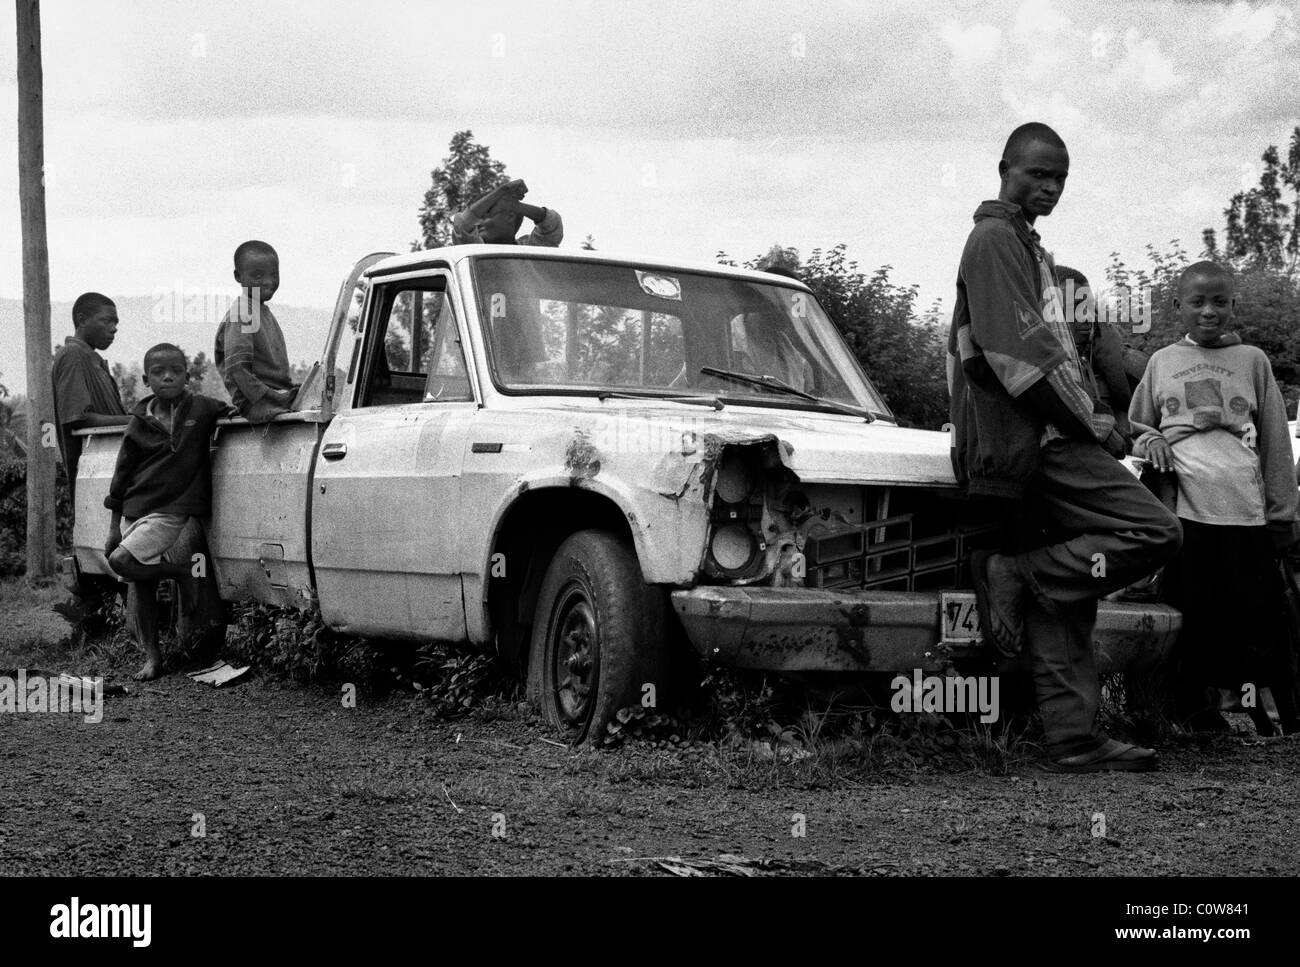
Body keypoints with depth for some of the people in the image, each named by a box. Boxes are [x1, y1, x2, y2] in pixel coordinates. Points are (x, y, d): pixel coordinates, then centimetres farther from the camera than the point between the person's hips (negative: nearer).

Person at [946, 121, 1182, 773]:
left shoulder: (1024, 244, 26)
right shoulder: (995, 240, -6)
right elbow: (1022, 351, -16)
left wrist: (1089, 415, 12)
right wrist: (1091, 424, -10)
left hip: (1043, 444, 10)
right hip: (1031, 442, -10)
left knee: (1061, 598, 6)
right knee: (1155, 532, -16)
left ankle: (1074, 742, 6)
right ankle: (1021, 574, -11)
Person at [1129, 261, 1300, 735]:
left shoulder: (1252, 360, 11)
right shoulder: (1162, 362, 13)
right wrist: (1149, 440, -2)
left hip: (1245, 509, -1)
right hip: (1183, 507, 1)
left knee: (1259, 612, -3)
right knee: (1193, 615, 1)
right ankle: (1199, 710, 10)